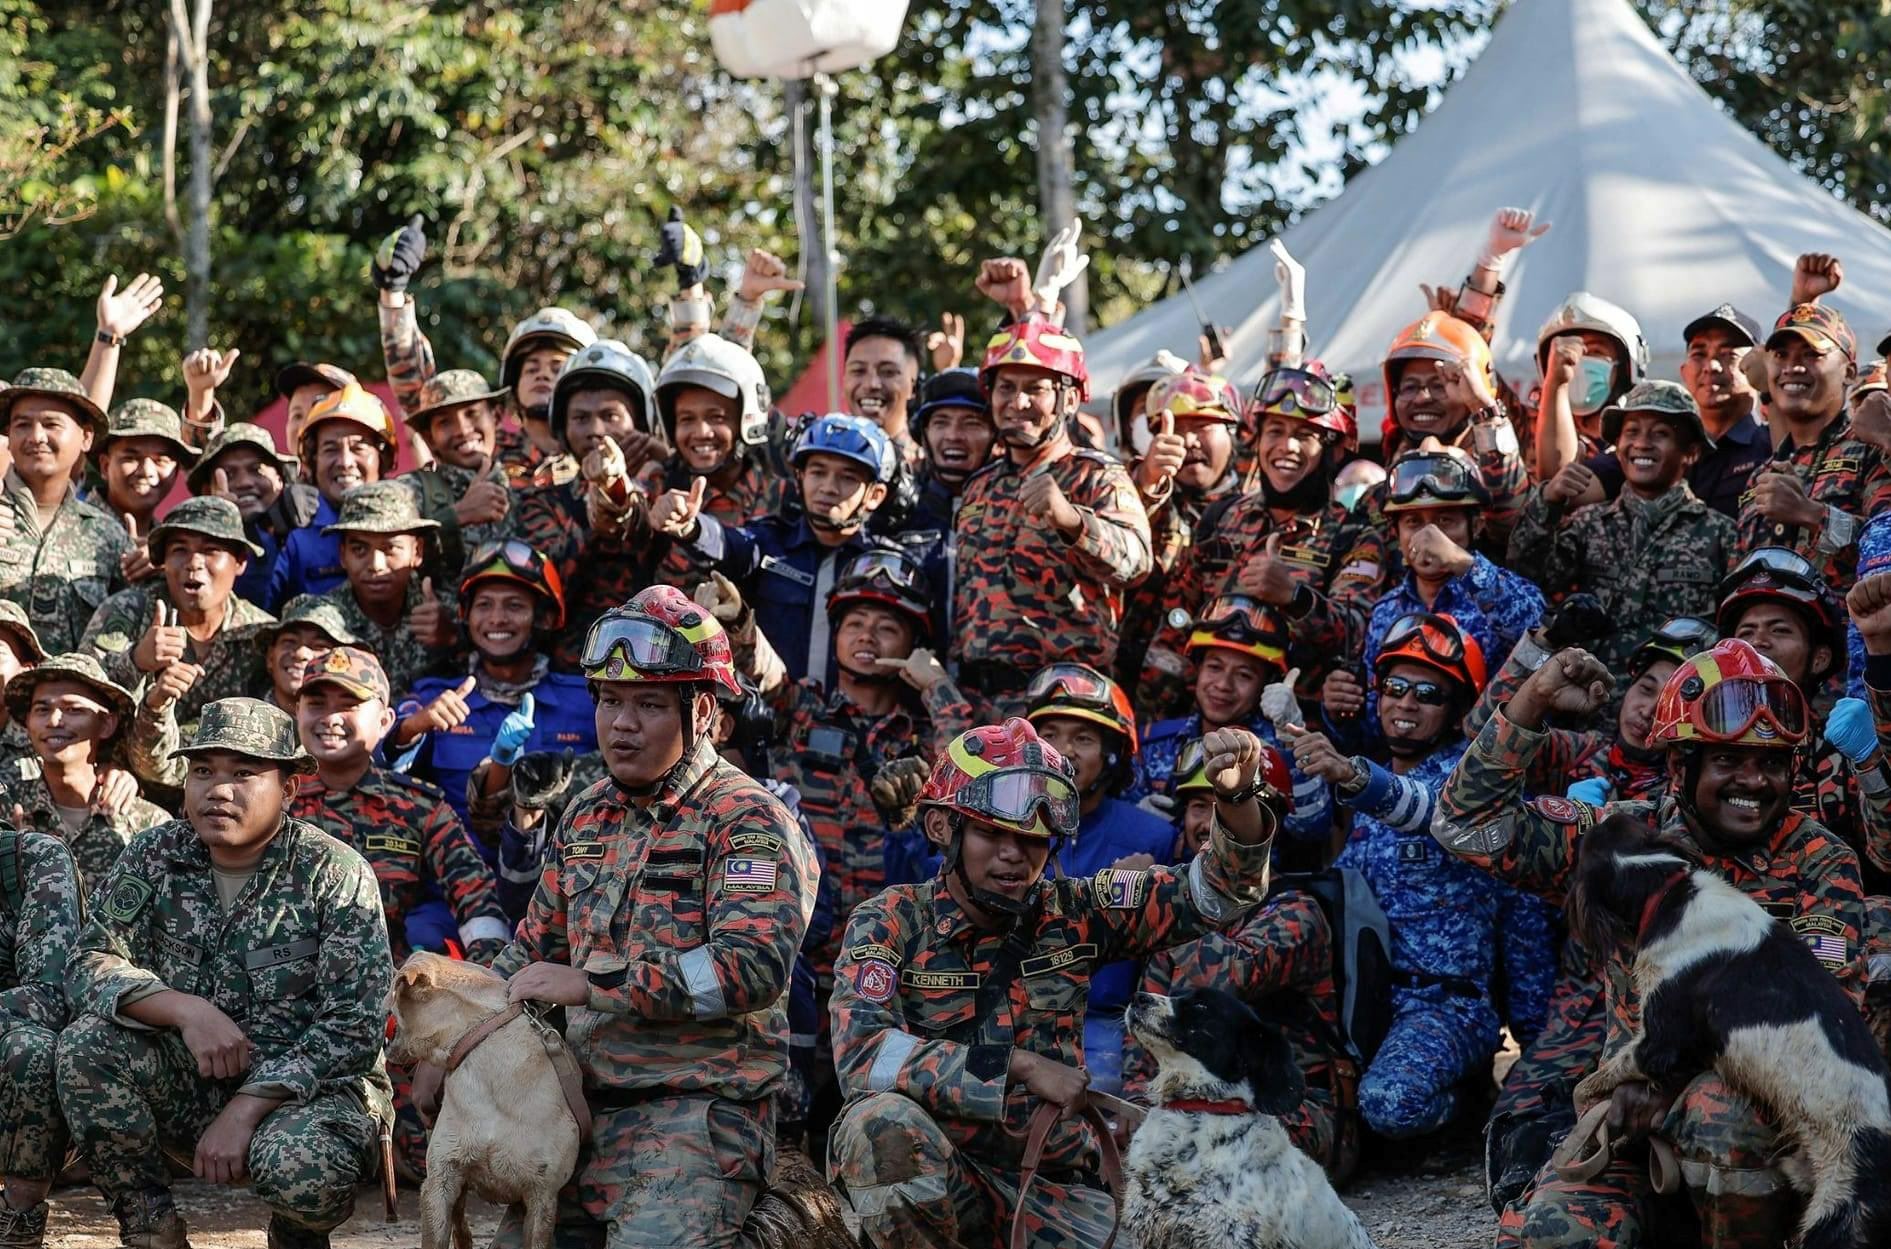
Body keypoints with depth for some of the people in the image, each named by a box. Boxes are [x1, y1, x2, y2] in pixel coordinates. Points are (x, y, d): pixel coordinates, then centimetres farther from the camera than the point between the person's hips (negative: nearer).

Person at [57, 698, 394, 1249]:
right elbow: (92, 965, -6)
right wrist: (186, 1010, -24)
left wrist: (246, 1110, -23)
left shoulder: (336, 874, -11)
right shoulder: (155, 856, 0)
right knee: (86, 1045, -22)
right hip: (190, 1081, 4)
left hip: (311, 1084, -3)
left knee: (299, 1169, -36)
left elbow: (353, 1027, -16)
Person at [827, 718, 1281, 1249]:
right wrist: (1019, 1066, -22)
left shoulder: (1074, 914, 4)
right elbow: (864, 1055, -21)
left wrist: (1238, 797, -18)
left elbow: (1214, 895, 2)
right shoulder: (891, 924, -5)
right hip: (923, 1179, -3)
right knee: (884, 1122, -34)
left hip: (1054, 1183, 3)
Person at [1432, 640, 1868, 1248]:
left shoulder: (1818, 863, 0)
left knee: (1724, 1107, -37)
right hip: (1630, 1114, 2)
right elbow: (1470, 825, 6)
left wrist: (1671, 1069, -26)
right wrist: (1531, 702, -5)